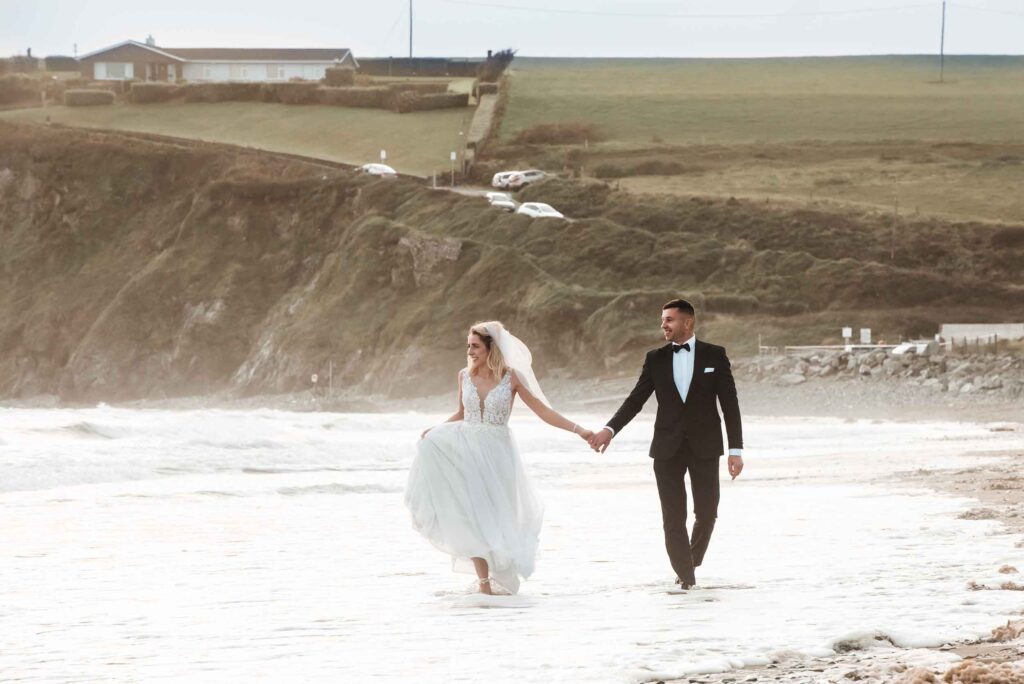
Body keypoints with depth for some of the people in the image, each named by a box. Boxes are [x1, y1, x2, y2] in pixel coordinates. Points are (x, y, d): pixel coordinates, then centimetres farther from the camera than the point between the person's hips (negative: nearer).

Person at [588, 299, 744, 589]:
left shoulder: (714, 355, 0)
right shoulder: (656, 359, 5)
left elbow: (730, 404, -1)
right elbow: (636, 400, 2)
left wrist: (736, 450, -7)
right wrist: (610, 429, -14)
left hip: (704, 446, -1)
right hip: (668, 448, 1)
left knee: (706, 513, -1)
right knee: (673, 518, -2)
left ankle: (692, 563, 24)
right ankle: (686, 575, 5)